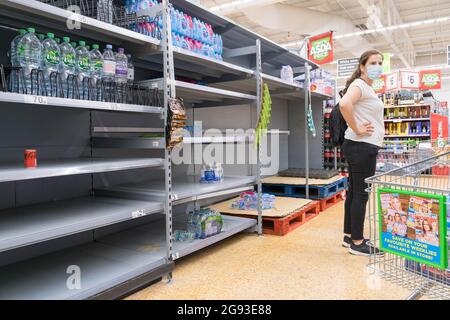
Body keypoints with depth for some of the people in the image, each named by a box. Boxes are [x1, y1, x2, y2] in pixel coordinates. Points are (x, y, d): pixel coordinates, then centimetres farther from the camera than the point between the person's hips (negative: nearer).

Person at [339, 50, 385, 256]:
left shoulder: (368, 88, 18)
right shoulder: (359, 85, -12)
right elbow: (344, 104, -33)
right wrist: (357, 130, -23)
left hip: (364, 147, 10)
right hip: (362, 146, -10)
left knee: (354, 192, 13)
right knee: (361, 194, -4)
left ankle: (349, 236, 24)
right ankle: (357, 243, 6)